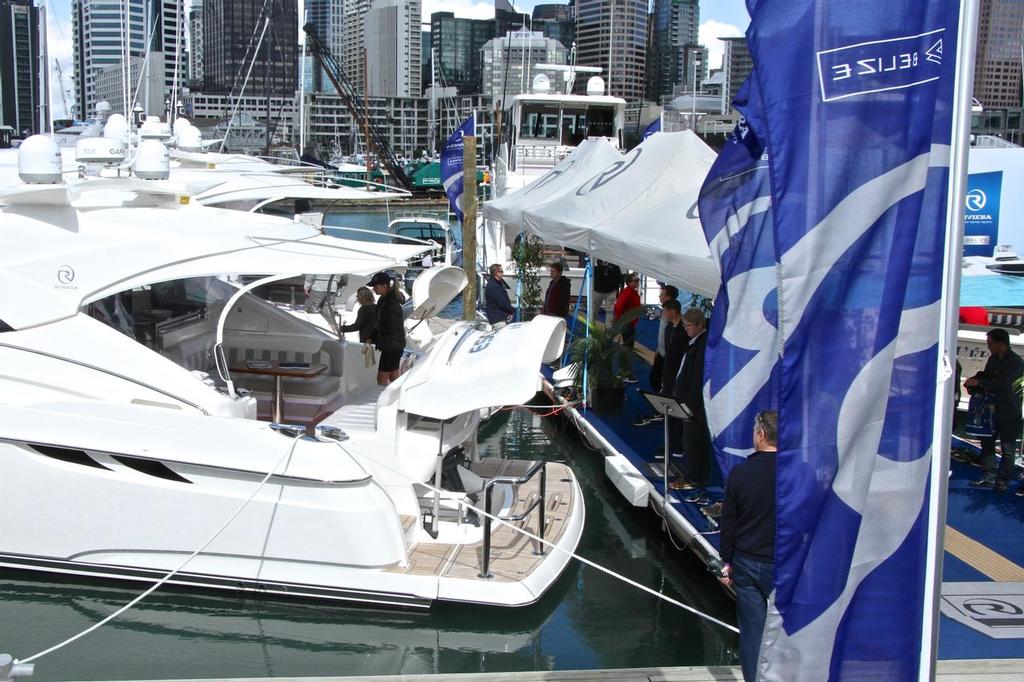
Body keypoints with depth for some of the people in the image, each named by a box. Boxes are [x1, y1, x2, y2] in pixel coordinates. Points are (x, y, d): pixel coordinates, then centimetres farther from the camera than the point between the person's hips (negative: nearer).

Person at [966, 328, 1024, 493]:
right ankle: (989, 478, 17)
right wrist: (974, 380, -4)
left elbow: (1004, 384, -27)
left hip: (1008, 413, -8)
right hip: (991, 410, 8)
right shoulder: (993, 359, 7)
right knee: (987, 444, 10)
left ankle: (1002, 482, 6)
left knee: (1008, 449, 1)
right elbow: (985, 375, 19)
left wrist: (979, 383, -27)